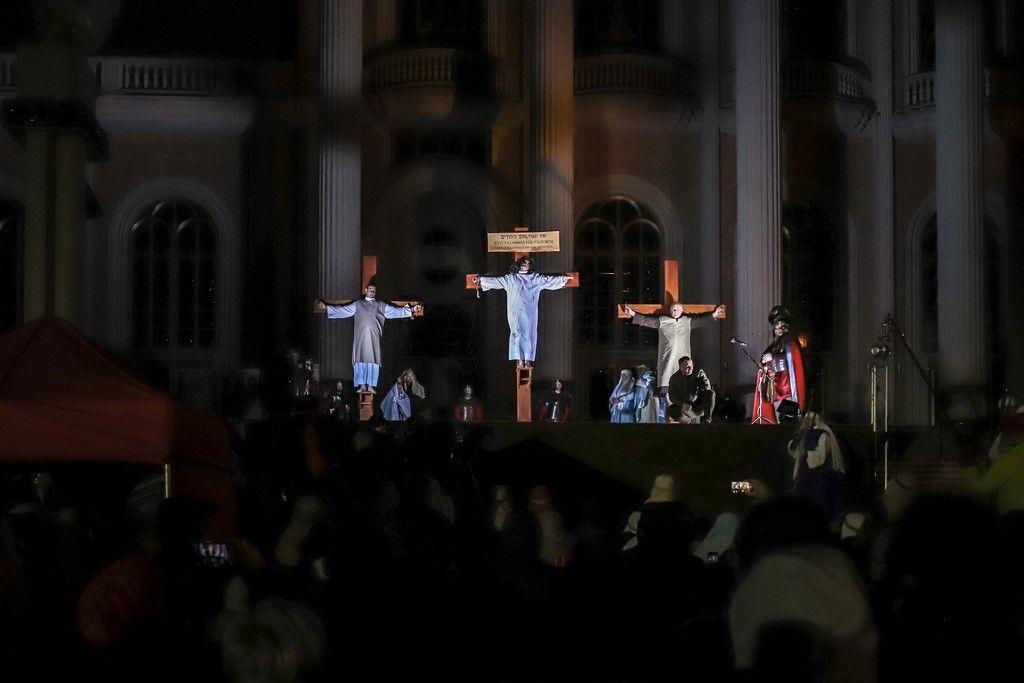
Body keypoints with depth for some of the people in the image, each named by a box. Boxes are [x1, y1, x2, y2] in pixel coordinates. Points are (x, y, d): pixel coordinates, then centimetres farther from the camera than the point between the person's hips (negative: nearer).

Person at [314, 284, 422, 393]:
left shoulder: (381, 305, 22)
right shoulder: (357, 304, 21)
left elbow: (395, 311, 19)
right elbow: (341, 310, 20)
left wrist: (411, 310, 11)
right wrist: (326, 308, 14)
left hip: (374, 336, 0)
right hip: (360, 336, 0)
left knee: (373, 360, -8)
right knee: (361, 359, -7)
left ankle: (371, 385, -8)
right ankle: (362, 385, -6)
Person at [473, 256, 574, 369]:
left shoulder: (536, 278, 18)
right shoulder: (511, 278, 13)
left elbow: (550, 280, 21)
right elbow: (496, 280, 12)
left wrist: (564, 278, 19)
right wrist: (481, 278, 7)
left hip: (529, 312, 2)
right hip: (516, 311, -2)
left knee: (529, 333, -4)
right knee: (517, 333, -10)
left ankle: (528, 360, -4)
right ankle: (519, 359, -13)